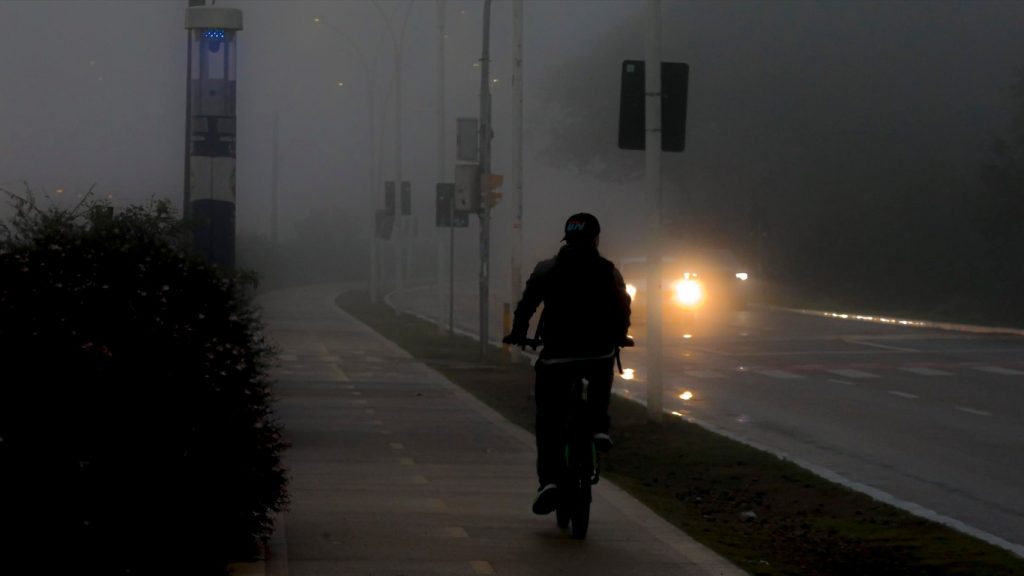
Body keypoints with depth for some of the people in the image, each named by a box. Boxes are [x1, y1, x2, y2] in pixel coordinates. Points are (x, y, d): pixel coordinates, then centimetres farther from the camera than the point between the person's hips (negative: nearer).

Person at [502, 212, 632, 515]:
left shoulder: (547, 269, 4)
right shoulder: (609, 272, 6)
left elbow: (526, 304, 5)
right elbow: (622, 308, 13)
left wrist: (518, 334, 22)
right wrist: (618, 337, 32)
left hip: (557, 356, -1)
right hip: (599, 353, 1)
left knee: (549, 421, 6)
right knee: (602, 373, 37)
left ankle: (548, 479, -11)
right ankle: (599, 427, 19)